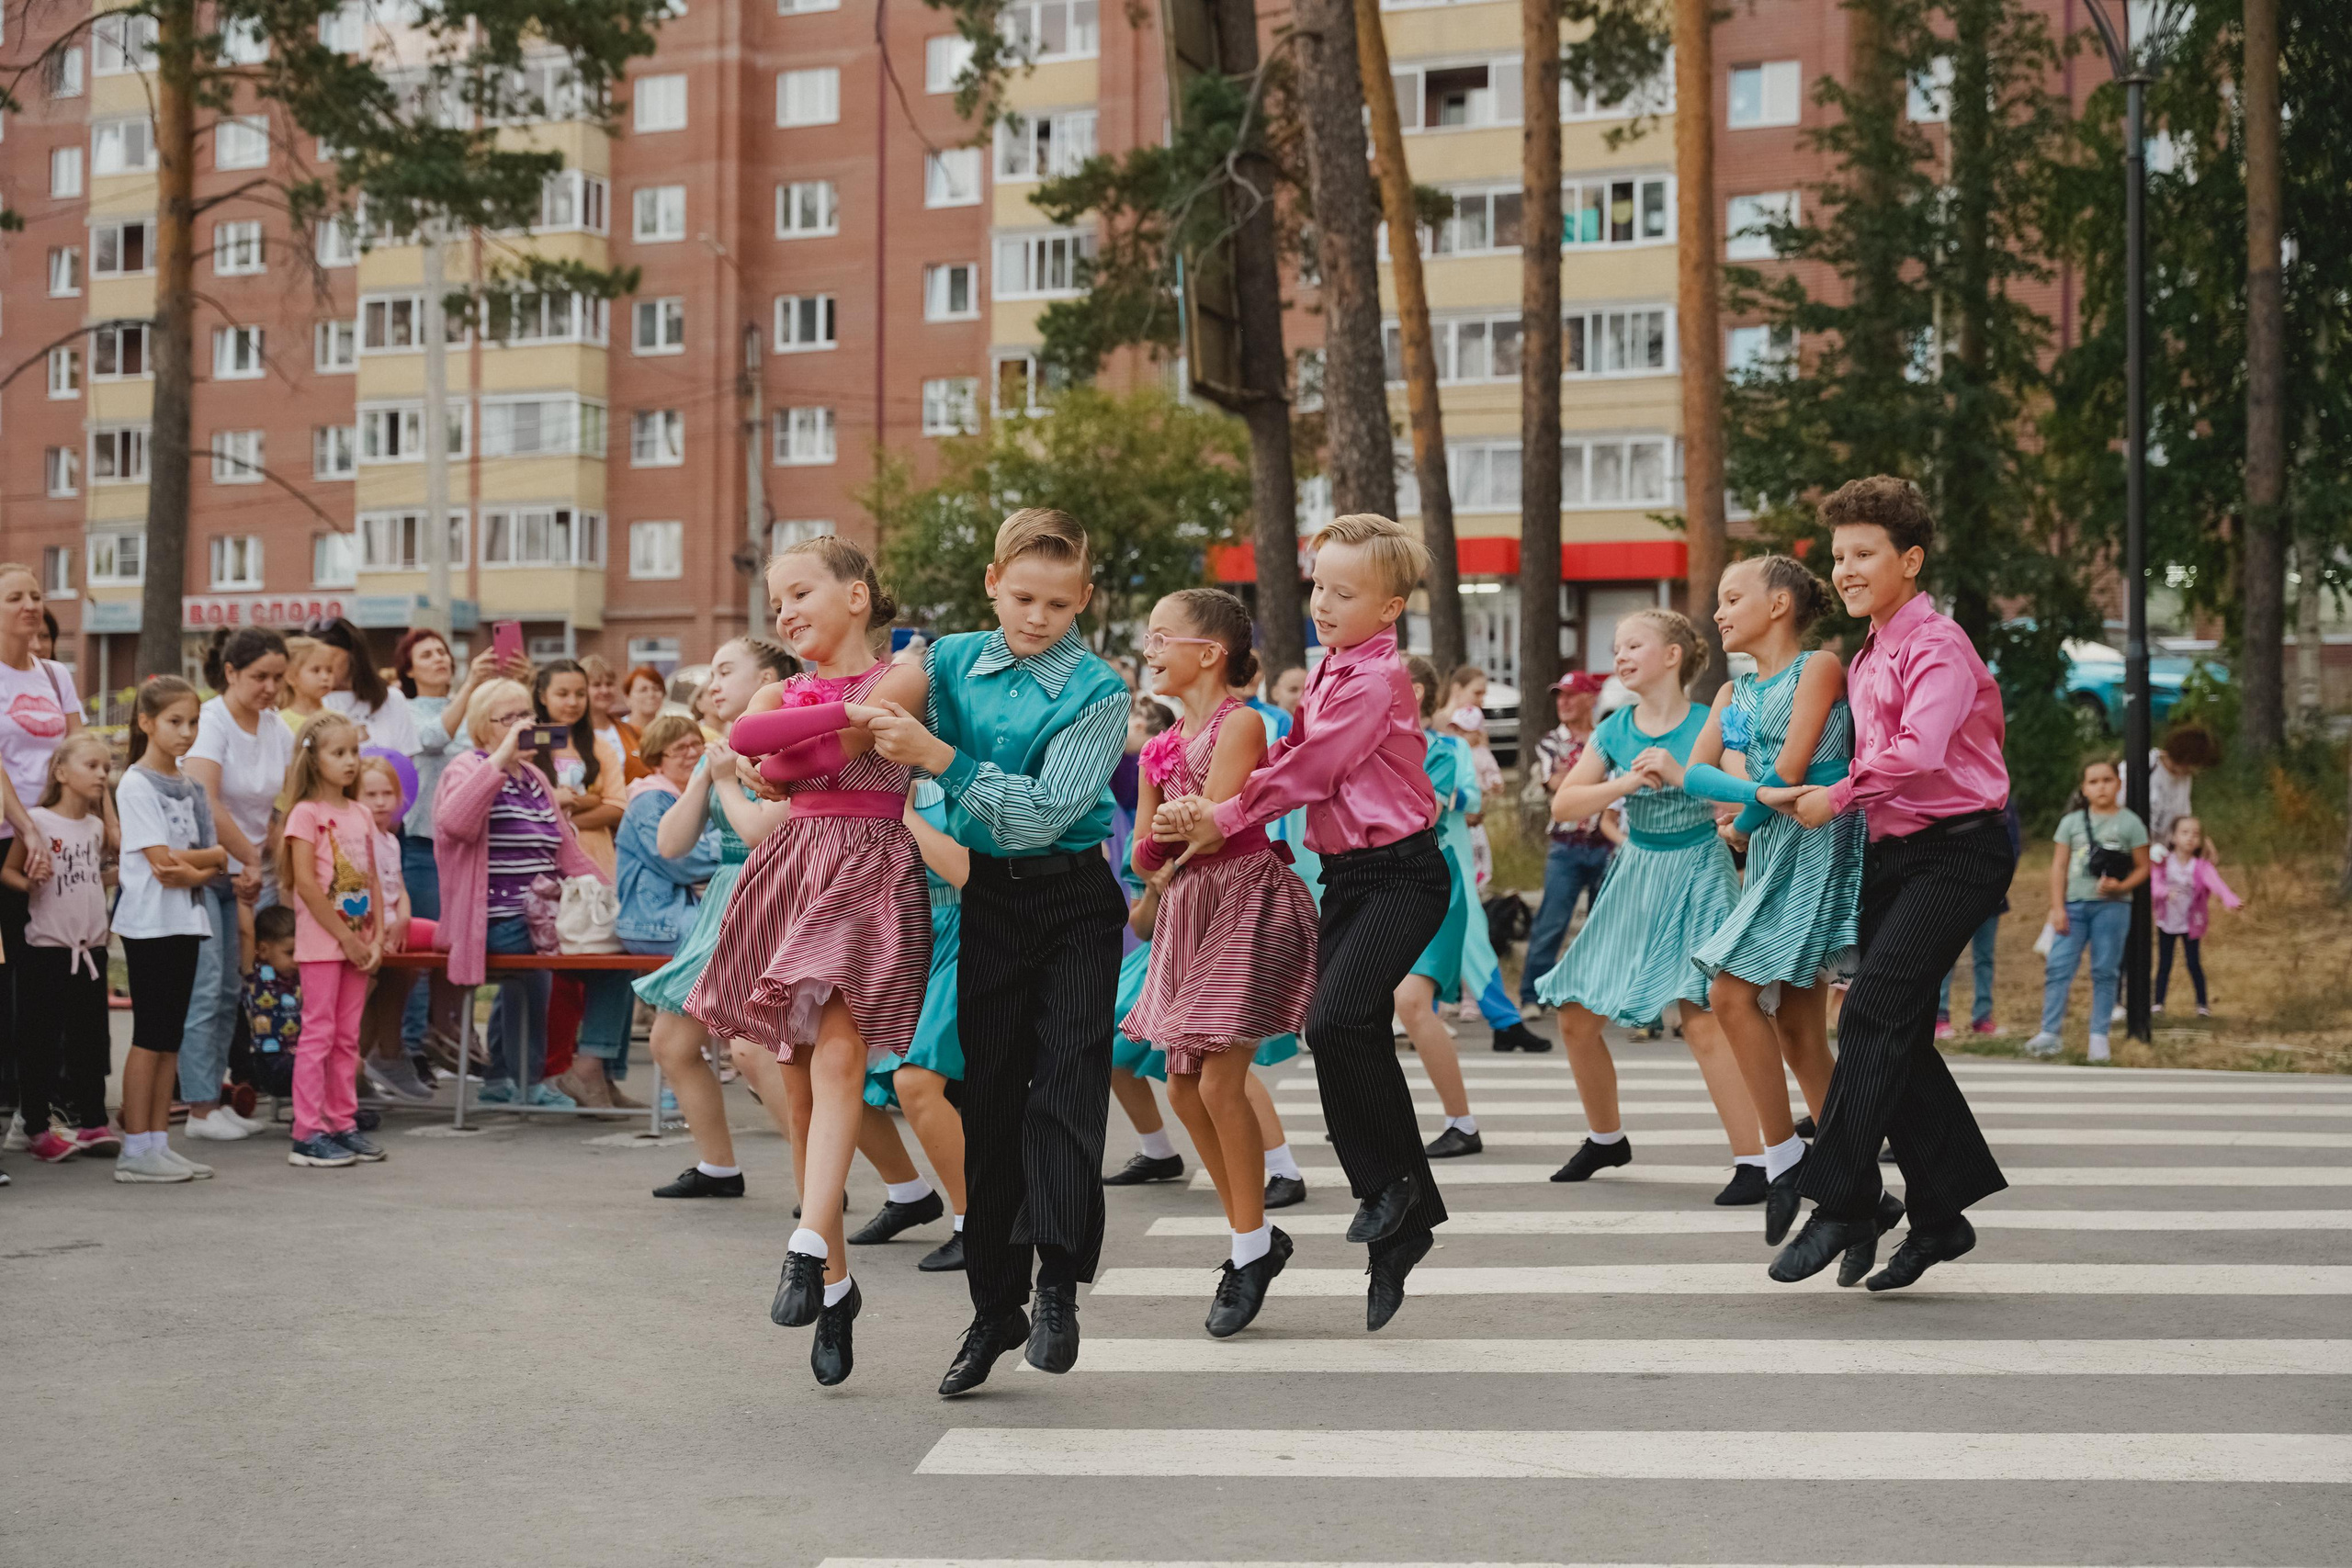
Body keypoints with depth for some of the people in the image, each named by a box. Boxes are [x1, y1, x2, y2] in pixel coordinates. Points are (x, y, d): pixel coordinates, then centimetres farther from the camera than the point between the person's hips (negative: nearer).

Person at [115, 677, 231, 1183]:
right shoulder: (136, 785, -8)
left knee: (171, 1037, 8)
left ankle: (159, 1142, 12)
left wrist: (194, 871, -13)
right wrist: (214, 856, -6)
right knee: (150, 1037, -5)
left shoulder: (191, 787, 13)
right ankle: (136, 1149, -1)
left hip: (186, 922, 7)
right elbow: (163, 862, -16)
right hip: (150, 925, -7)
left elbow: (214, 867, 7)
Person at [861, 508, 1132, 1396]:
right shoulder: (950, 662, 3)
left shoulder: (1098, 693, -10)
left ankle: (1059, 1281, -14)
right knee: (989, 1092, 5)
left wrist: (936, 755, -24)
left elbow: (1041, 815, -20)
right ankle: (994, 1306, 13)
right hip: (985, 899, 4)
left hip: (1074, 900, -3)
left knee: (1066, 1082, -15)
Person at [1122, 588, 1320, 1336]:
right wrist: (1166, 849, -6)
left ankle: (1251, 1245, 3)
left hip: (1249, 900, -9)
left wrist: (1170, 836, -3)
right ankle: (1252, 1235, 21)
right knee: (1183, 1087, 8)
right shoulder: (1161, 745, 14)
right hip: (1189, 905, 9)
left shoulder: (1239, 724, -9)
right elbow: (1144, 857, 12)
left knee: (1220, 1082, -11)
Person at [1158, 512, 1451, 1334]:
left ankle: (1397, 1179, -5)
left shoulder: (1374, 680, -13)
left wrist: (1219, 822, -10)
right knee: (1352, 1044, 6)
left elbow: (1306, 772, -15)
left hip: (1399, 873, -9)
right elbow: (1291, 759, 13)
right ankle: (1400, 1227, 14)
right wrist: (1208, 816, -1)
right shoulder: (1328, 674, 15)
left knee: (1336, 1018, -25)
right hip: (1346, 875, 9)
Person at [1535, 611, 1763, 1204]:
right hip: (1636, 874, 6)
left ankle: (1752, 1161, -16)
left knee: (1701, 1018, -20)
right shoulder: (1614, 730, 4)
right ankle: (1606, 1138, 29)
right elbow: (1564, 803, -4)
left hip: (1697, 871, -6)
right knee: (1576, 1018, 7)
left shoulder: (1708, 724, -9)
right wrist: (1628, 783, -18)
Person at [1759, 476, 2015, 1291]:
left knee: (1875, 1008, -19)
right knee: (1897, 1036, 7)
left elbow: (1917, 751, -26)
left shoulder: (1938, 646, -12)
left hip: (1955, 850, -9)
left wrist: (1835, 798, -14)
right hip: (1892, 853, 9)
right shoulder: (1866, 659, 17)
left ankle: (1843, 1202, -17)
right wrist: (1798, 798, 12)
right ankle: (1940, 1215, 16)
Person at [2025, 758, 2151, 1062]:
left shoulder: (2130, 823, 3)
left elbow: (2142, 868, 4)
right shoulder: (2072, 821, 7)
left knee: (2105, 971, 2)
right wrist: (2057, 907, -2)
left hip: (2112, 905, -1)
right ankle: (2048, 1033, -7)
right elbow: (2059, 866, 6)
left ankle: (2099, 1037, 6)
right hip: (2075, 904, 1)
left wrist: (2120, 886, -15)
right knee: (2059, 967, -6)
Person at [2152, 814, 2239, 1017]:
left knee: (2194, 964, 0)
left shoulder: (2202, 867, -15)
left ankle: (2202, 1005, 11)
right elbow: (2155, 884, -22)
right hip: (2166, 922, 1)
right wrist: (2166, 892, -46)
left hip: (2191, 924, -1)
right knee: (2164, 964, 7)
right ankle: (2158, 1003, 15)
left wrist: (2231, 900, -52)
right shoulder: (2163, 862, -11)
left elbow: (2216, 883, -33)